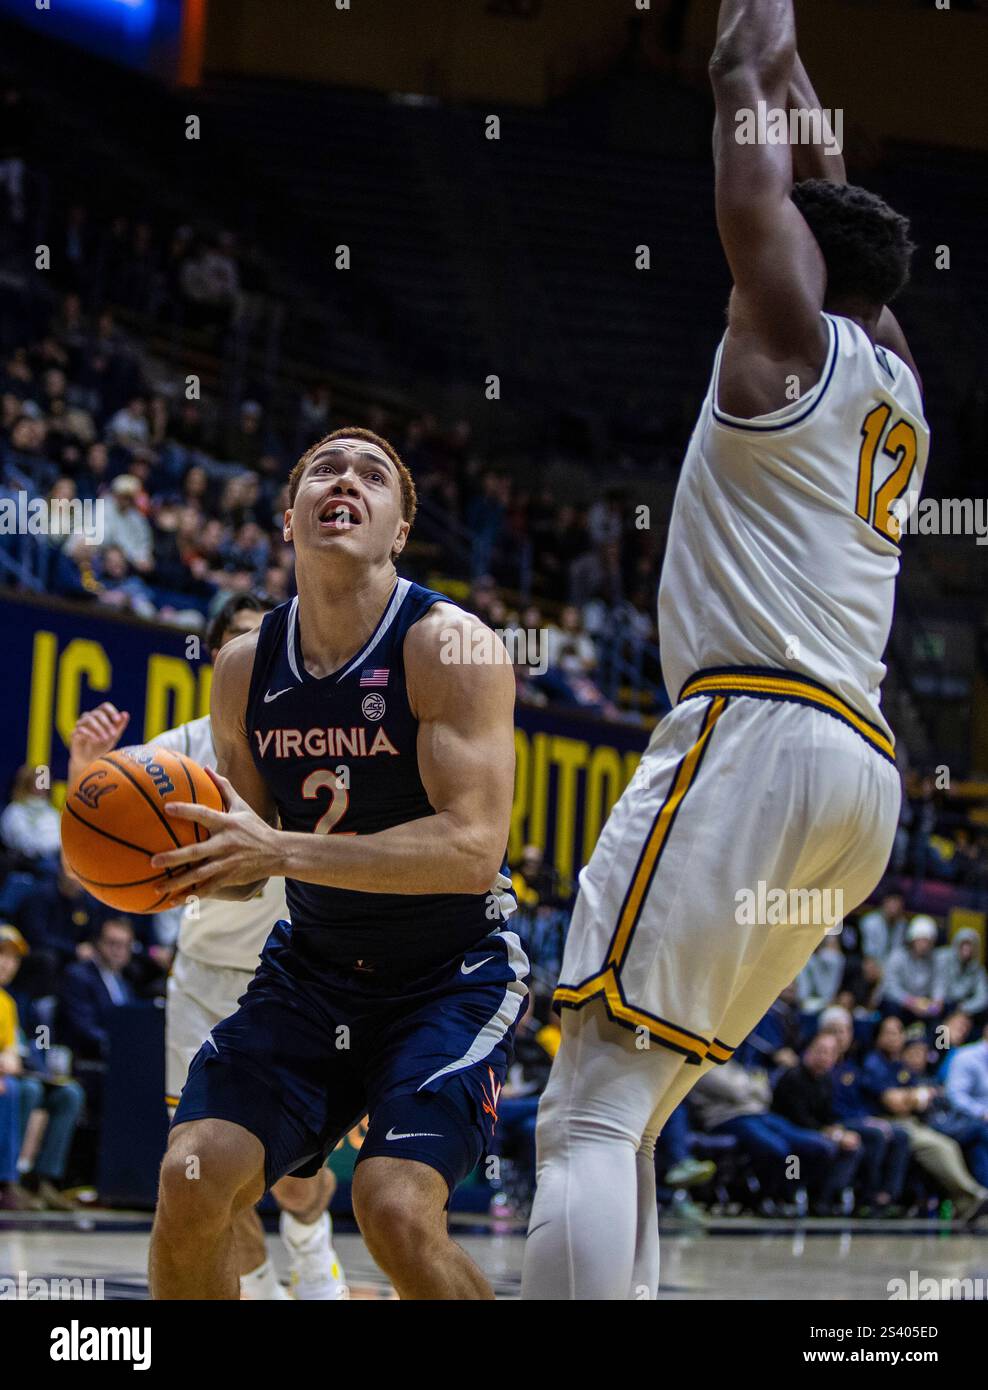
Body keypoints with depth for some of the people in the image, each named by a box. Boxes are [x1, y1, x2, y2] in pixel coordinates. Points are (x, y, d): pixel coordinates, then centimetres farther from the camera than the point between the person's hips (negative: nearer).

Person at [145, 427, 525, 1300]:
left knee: (396, 1206, -24)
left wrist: (284, 850, -32)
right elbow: (245, 868, 11)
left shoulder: (449, 647, -17)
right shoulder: (245, 669, 1)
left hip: (454, 976, -5)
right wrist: (171, 864, -13)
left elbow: (472, 851, -27)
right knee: (192, 1180, -13)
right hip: (312, 969, 5)